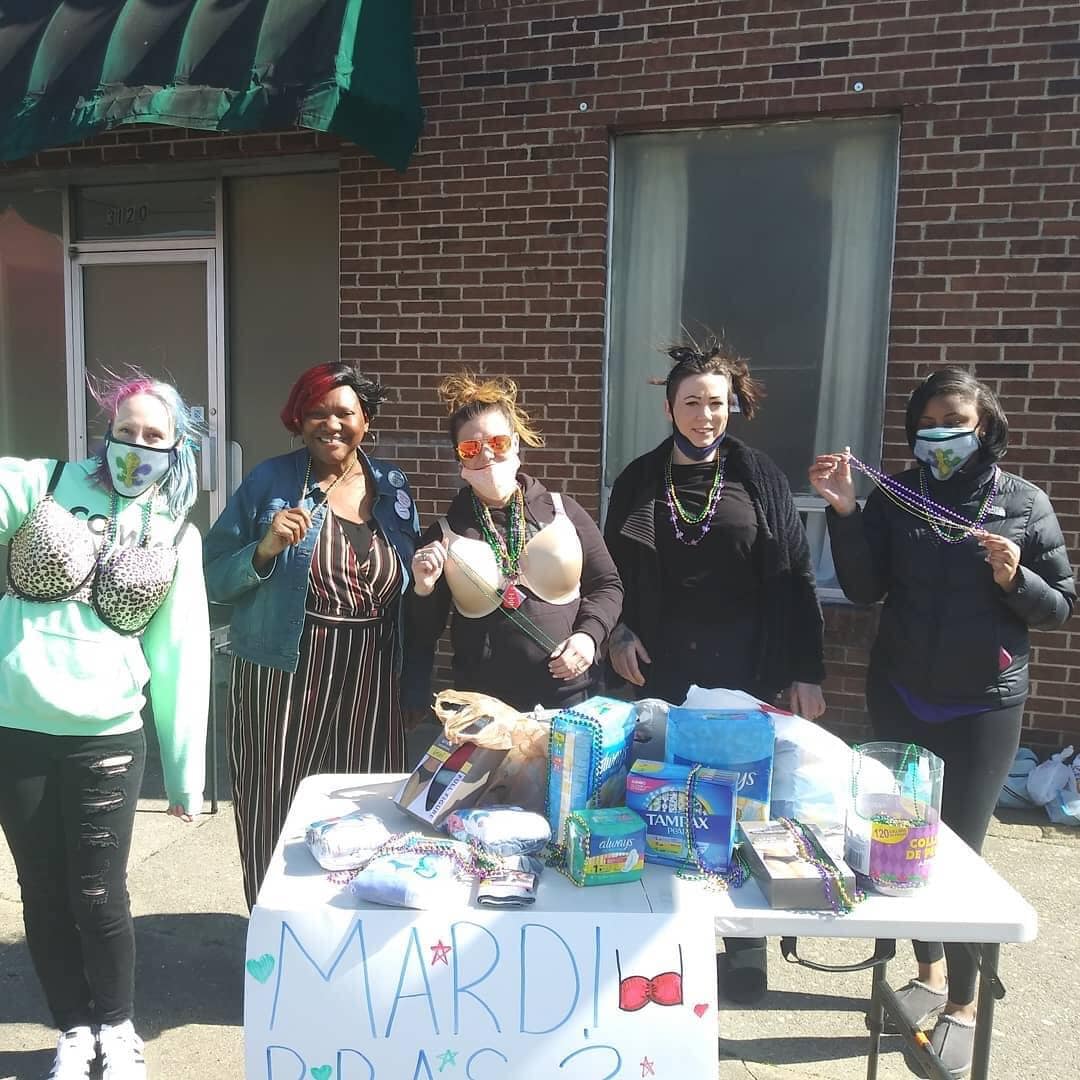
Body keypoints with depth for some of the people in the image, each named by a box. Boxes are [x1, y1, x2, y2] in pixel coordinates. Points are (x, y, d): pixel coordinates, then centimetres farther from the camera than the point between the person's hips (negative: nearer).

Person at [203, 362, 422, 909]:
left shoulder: (393, 485, 7)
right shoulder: (270, 481, -3)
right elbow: (213, 578, -3)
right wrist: (265, 549, -19)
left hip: (370, 681, 3)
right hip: (282, 678, -2)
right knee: (276, 818, 5)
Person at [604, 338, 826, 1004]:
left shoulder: (760, 478, 1)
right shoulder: (639, 481, 4)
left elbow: (796, 580, -1)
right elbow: (614, 573, 11)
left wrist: (807, 673, -5)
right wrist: (619, 633, -5)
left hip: (746, 674, -1)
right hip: (662, 675, 1)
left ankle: (745, 941, 25)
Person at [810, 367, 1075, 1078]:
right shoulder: (897, 494, -1)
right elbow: (865, 589, -7)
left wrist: (1015, 578, -21)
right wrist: (845, 512, -17)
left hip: (985, 705, -2)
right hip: (901, 698, 3)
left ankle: (963, 1003, 20)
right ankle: (929, 971, 34)